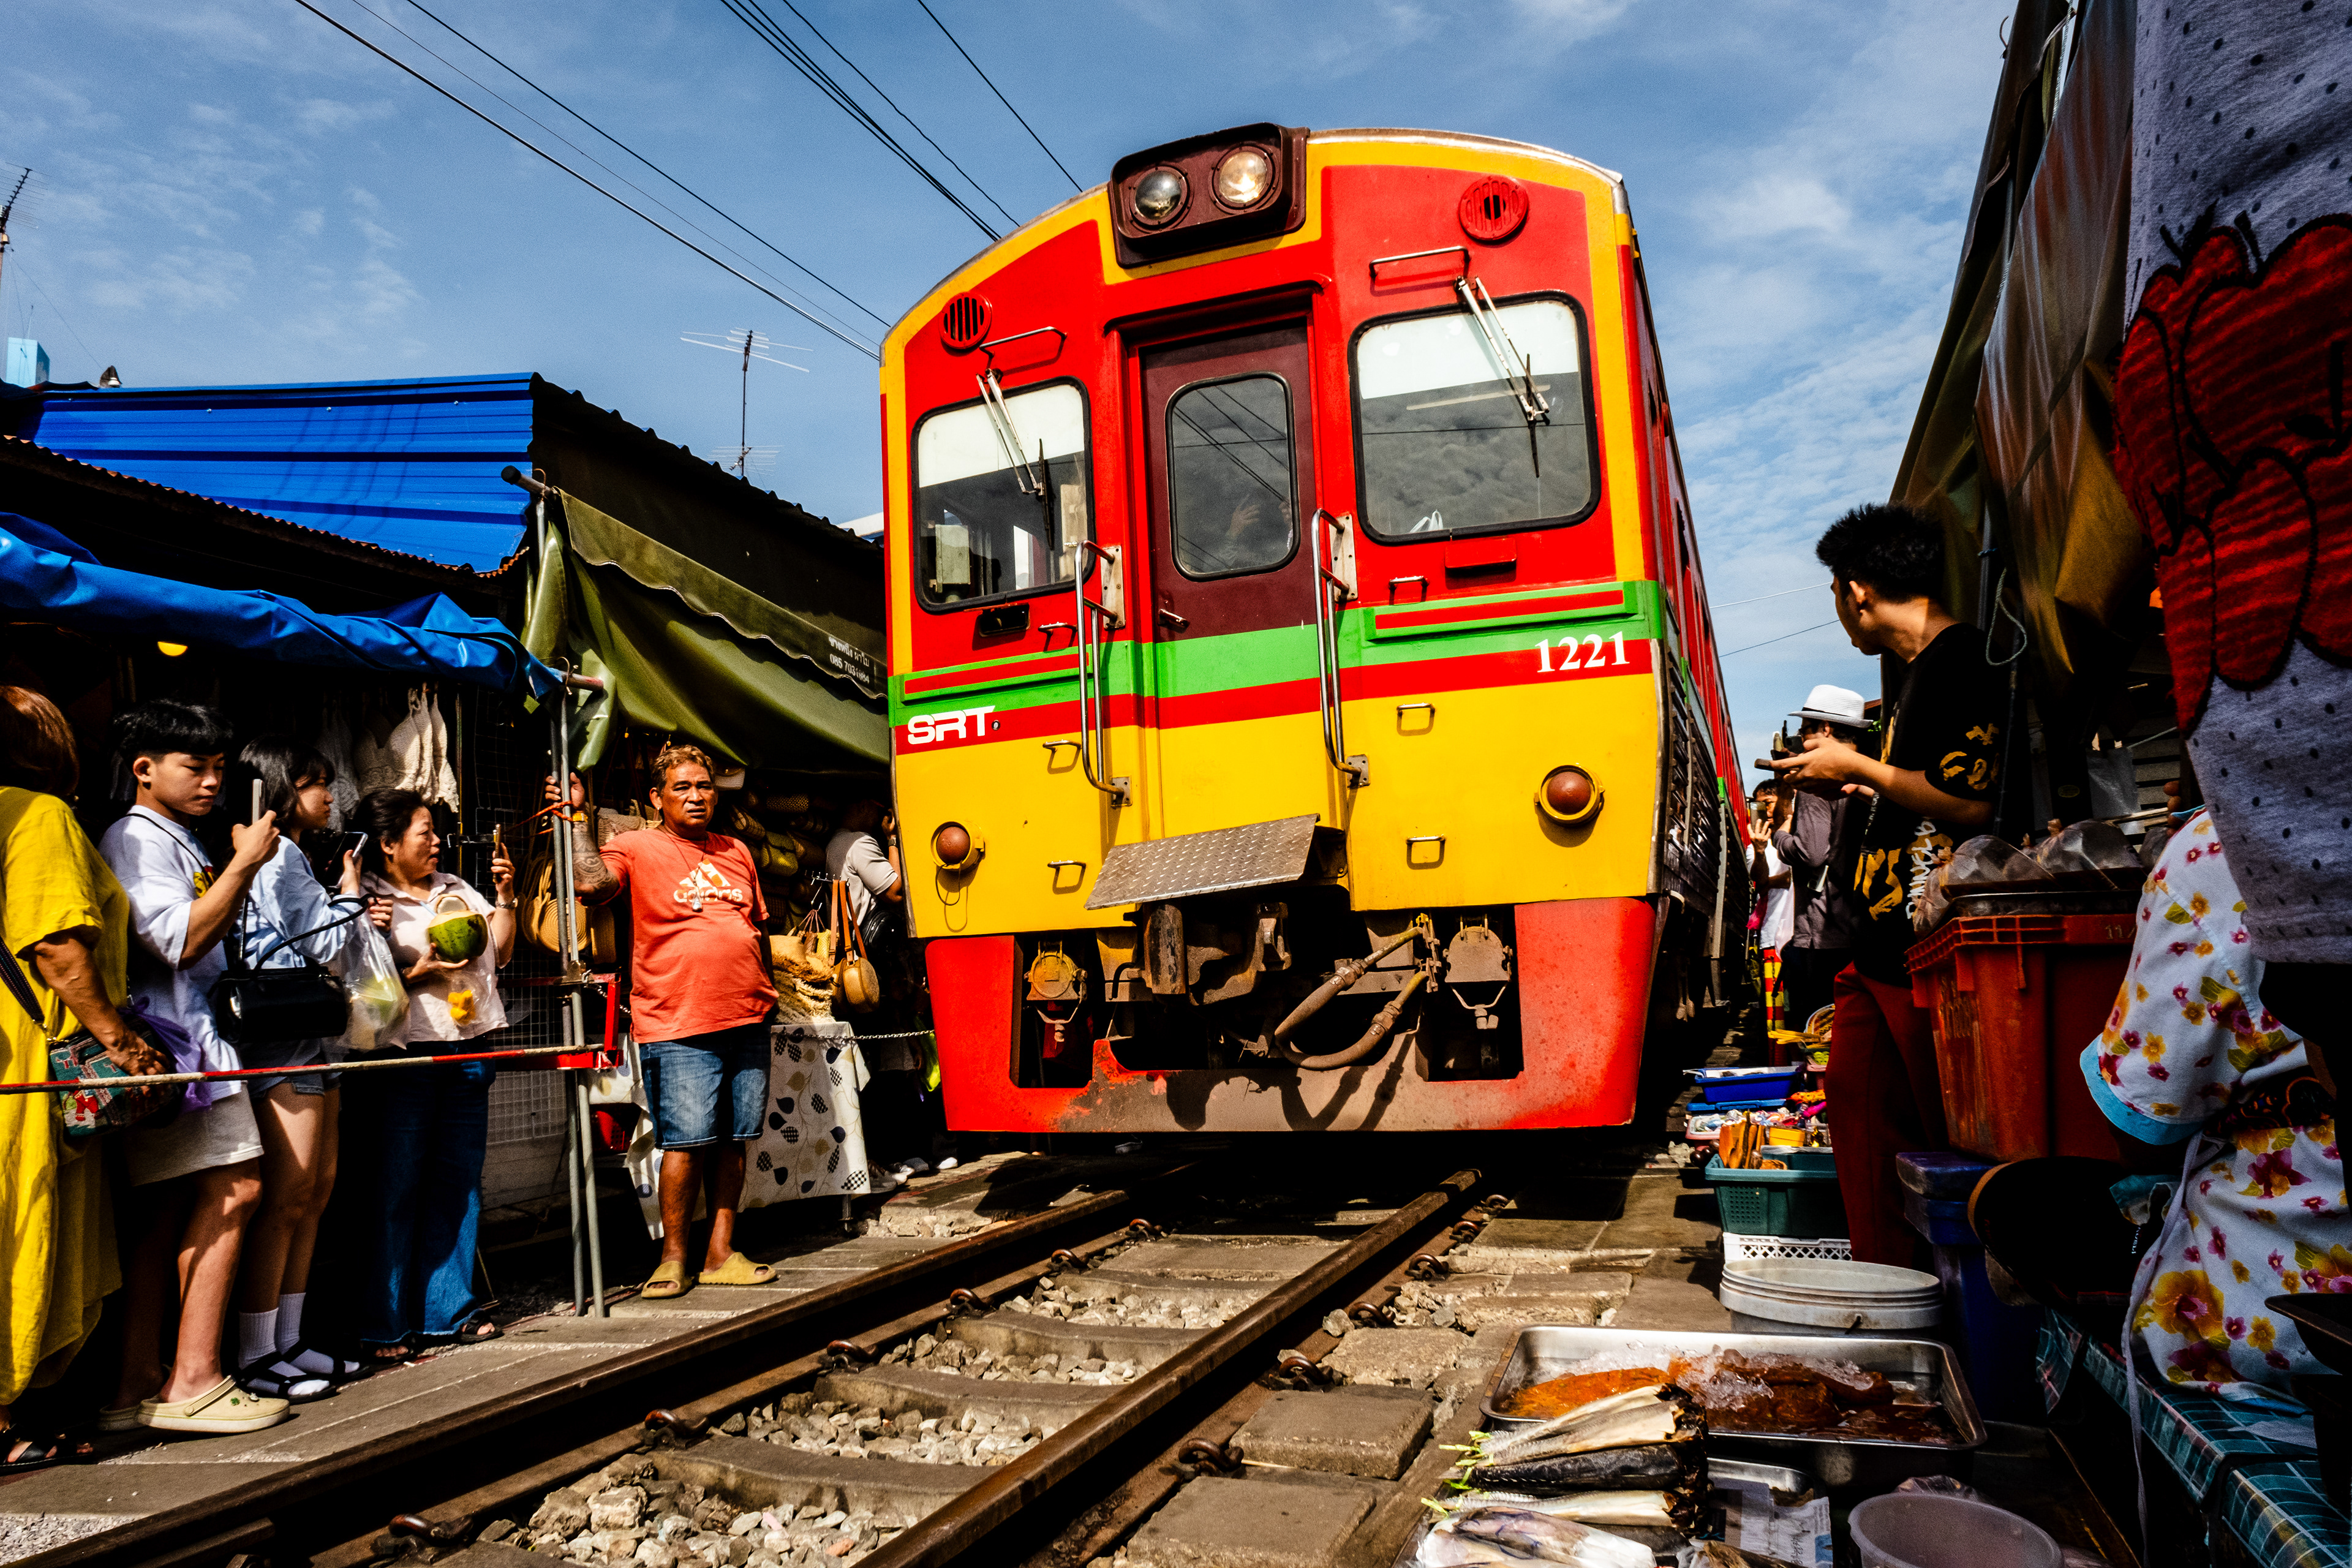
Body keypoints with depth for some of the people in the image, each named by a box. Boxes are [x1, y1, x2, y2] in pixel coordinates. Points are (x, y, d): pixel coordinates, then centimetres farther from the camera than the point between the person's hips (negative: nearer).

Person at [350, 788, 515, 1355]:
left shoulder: (456, 889, 17)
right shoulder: (367, 900, -2)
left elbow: (500, 953, 19)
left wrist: (505, 896, 9)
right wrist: (421, 973, -18)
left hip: (467, 1052, 6)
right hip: (406, 1055, -6)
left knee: (460, 1183, 10)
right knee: (396, 1189, -1)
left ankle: (449, 1309, 20)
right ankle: (386, 1325, 9)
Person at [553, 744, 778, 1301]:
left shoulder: (736, 853, 17)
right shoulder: (637, 848, 0)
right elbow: (591, 883, -20)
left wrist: (766, 996, 20)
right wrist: (578, 816, -15)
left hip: (746, 1023, 5)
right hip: (679, 1026, -5)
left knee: (732, 1140, 8)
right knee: (686, 1142, -5)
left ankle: (720, 1253, 17)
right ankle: (673, 1257, 9)